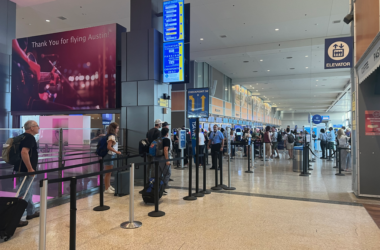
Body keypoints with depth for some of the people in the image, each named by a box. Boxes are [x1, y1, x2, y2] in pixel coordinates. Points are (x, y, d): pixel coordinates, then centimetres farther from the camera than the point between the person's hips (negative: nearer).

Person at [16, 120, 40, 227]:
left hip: (22, 169, 11)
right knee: (23, 195, -5)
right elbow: (24, 152, -30)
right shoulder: (29, 137, -17)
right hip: (25, 170, -11)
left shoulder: (23, 136, 14)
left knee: (28, 192, 20)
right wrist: (30, 168, -26)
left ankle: (31, 212, 33)